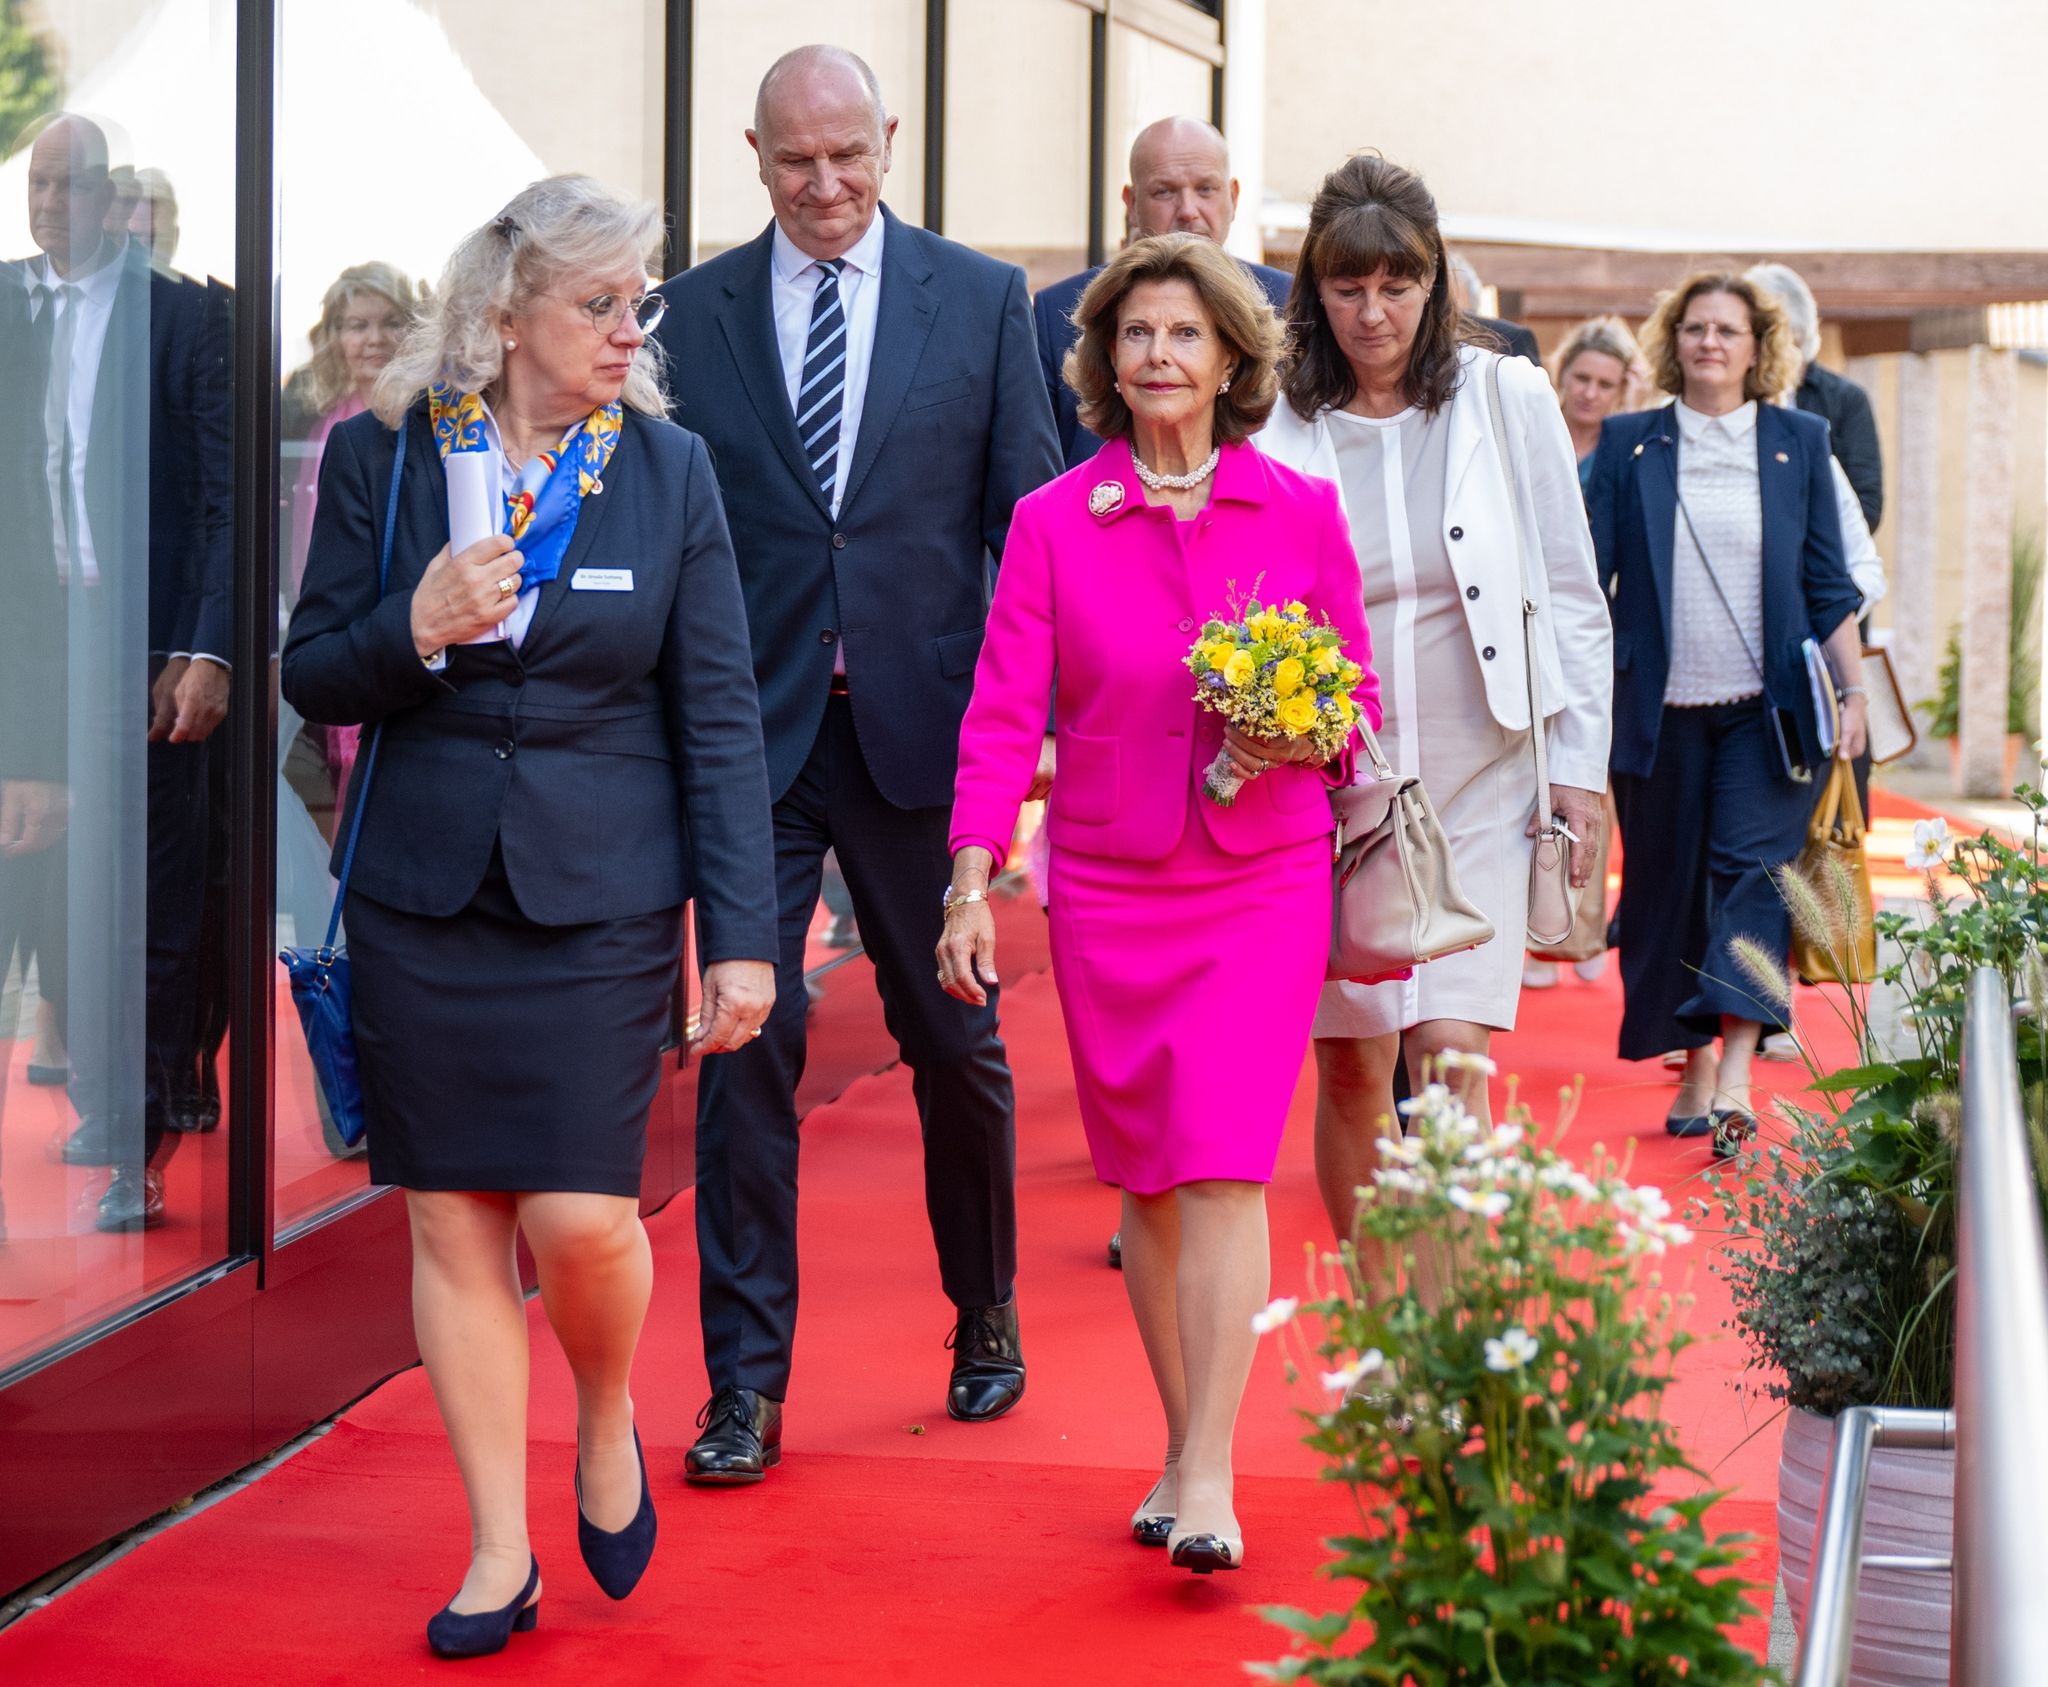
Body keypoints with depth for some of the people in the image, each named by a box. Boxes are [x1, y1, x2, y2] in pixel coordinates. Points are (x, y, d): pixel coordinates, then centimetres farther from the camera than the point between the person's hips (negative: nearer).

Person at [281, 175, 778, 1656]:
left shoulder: (669, 468, 1)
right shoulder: (381, 457, 2)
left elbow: (719, 716, 0)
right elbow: (314, 682, 6)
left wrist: (744, 935, -5)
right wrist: (412, 631, -16)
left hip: (600, 895, -1)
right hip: (423, 890, 1)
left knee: (578, 1212, -10)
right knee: (453, 1220, 3)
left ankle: (608, 1421, 23)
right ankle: (501, 1549, 17)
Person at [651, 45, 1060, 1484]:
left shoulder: (982, 300, 4)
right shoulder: (692, 314, 5)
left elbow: (1028, 515, 4)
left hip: (922, 724, 0)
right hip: (751, 729, 0)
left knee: (956, 1040, 11)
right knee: (745, 1042, -2)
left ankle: (986, 1315, 33)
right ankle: (747, 1382, 7)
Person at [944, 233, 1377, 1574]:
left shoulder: (1301, 512, 2)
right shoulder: (1053, 522, 1)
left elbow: (1359, 688, 10)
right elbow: (1004, 711, -3)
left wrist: (1306, 732, -13)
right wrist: (972, 883, -12)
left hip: (1263, 883, -1)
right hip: (1106, 889, 2)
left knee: (1221, 1169, -12)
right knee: (1145, 1180, 8)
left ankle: (1208, 1482, -11)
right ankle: (1181, 1447, 22)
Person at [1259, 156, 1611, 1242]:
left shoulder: (1506, 398, 1)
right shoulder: (1276, 423, 0)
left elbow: (1572, 597, 5)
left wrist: (1582, 766, 3)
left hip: (1480, 783, -1)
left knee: (1452, 1057, -13)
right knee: (1350, 1070, 7)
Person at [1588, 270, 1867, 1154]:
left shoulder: (1799, 442, 7)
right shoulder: (1628, 444, 6)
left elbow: (1829, 583, 8)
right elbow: (1590, 576, 6)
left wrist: (1853, 691, 3)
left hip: (1766, 706, -1)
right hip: (1659, 707, 1)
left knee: (1752, 867, -11)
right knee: (1666, 883, 4)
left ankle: (1736, 1074, -18)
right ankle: (1695, 1065, 17)